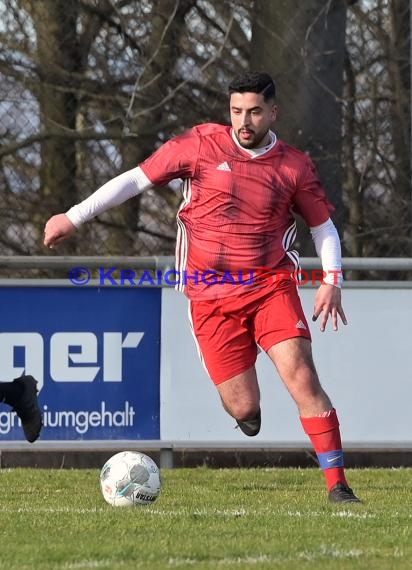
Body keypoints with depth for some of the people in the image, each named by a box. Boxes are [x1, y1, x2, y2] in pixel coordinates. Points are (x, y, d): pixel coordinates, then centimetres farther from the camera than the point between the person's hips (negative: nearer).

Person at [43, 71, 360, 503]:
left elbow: (323, 226, 13)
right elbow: (136, 179, 4)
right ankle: (246, 408, 37)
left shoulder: (294, 166, 2)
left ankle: (337, 485, -13)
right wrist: (74, 217, 3)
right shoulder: (202, 144, -1)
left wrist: (331, 281, -3)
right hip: (211, 297, 0)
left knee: (301, 375, -19)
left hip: (272, 286, 0)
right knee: (243, 408, -4)